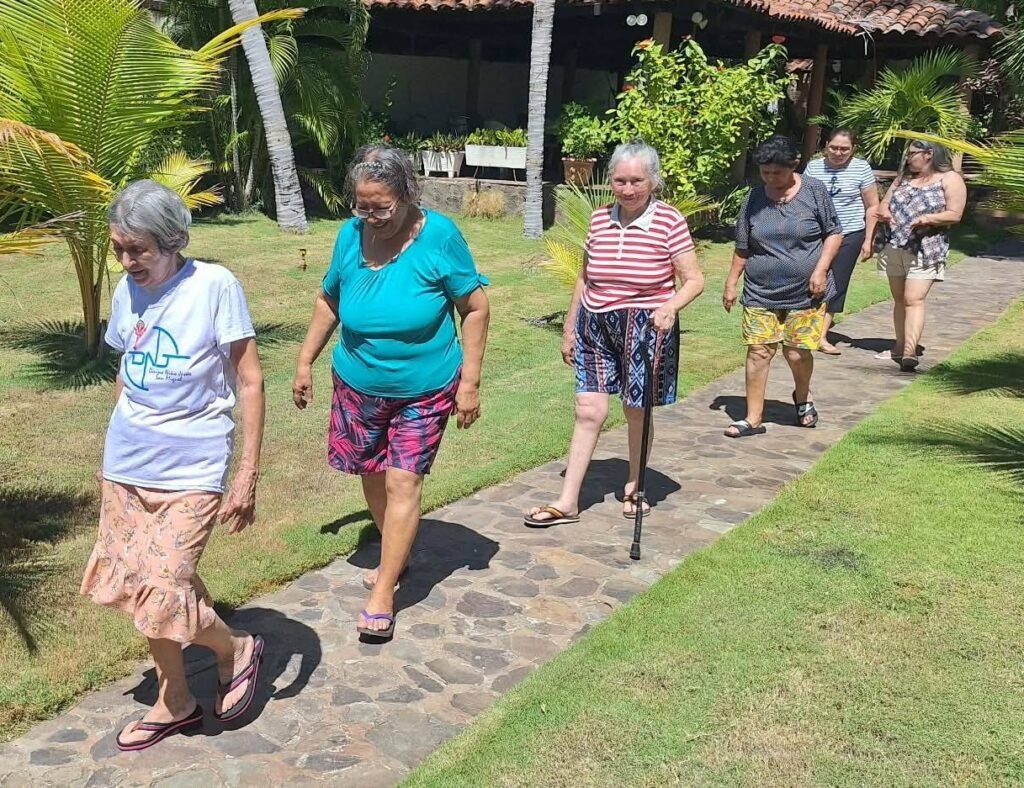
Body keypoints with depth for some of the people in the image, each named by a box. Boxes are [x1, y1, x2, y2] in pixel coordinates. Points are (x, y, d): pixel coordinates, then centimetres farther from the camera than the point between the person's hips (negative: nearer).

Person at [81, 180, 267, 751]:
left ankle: (238, 650, 20)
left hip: (191, 470, -6)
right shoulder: (127, 292, 4)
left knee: (161, 593, -9)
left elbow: (250, 382, -11)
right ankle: (175, 701, 30)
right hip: (127, 467, 6)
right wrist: (117, 449, 19)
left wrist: (249, 473, -13)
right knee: (141, 590, 10)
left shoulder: (215, 286, -12)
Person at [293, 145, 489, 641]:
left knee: (403, 483, -5)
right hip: (358, 385, 4)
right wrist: (306, 362, 10)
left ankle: (383, 592, 4)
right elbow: (329, 299, 9)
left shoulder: (439, 236, -18)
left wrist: (470, 382, -13)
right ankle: (395, 556, 38)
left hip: (424, 390, -4)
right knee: (372, 475, 15)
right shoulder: (350, 235, -7)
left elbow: (476, 308, -11)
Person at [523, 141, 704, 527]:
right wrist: (570, 328, 15)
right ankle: (567, 502, 7)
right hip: (594, 324, 3)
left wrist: (671, 306, -25)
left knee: (638, 411, 10)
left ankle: (634, 487, 32)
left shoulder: (670, 222, -8)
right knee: (588, 410, 2)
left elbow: (694, 279, -6)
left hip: (644, 327, -3)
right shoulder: (599, 219, 5)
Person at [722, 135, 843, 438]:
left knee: (797, 353, 1)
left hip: (806, 292, -2)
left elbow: (834, 233, 2)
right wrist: (731, 283, 8)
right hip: (760, 294, 2)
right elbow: (742, 248, 10)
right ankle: (753, 419, 9)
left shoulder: (814, 191, -3)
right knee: (758, 353, -1)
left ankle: (803, 396, 34)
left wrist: (820, 269, -10)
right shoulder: (755, 197, 3)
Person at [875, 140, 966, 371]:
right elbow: (884, 204, 18)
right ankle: (900, 347, 19)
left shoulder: (950, 179, -2)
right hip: (895, 247, 6)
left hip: (925, 250, -6)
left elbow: (955, 215, -7)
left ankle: (910, 352, -23)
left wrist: (929, 218, -24)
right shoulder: (904, 178, 16)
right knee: (899, 298, 11)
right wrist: (884, 213, -6)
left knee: (914, 300, -16)